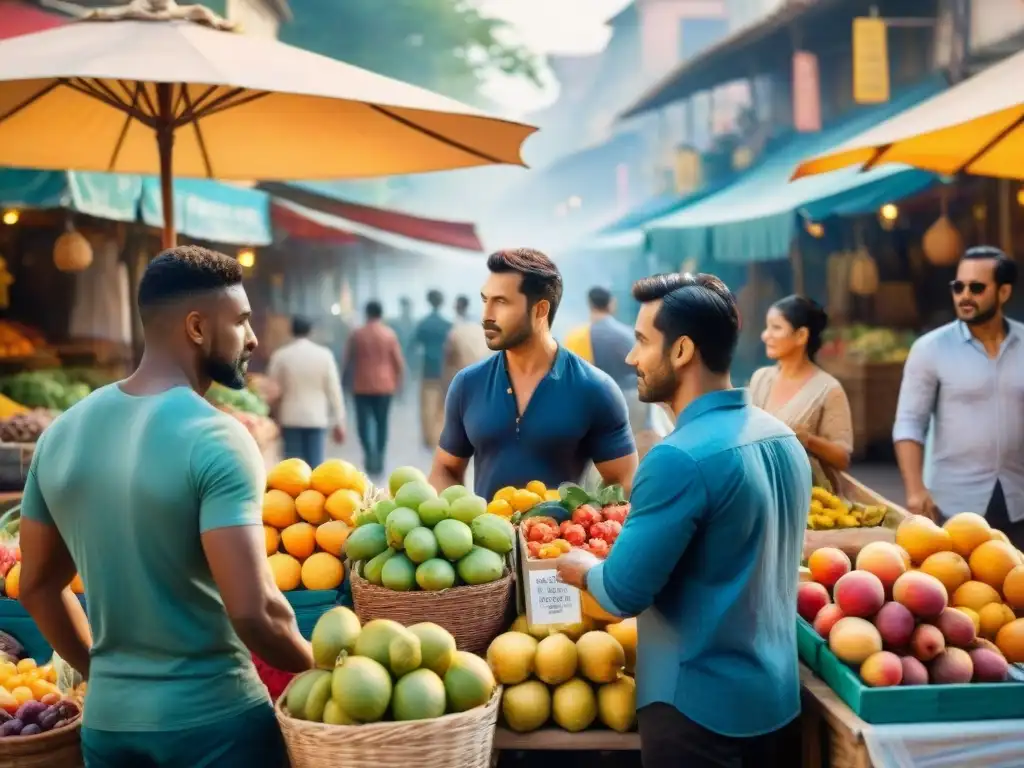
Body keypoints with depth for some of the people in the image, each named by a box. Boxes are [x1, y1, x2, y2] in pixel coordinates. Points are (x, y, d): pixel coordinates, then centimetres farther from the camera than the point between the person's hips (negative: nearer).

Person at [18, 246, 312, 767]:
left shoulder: (61, 434, 3)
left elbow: (38, 588, 11)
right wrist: (319, 667, -7)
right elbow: (253, 611, -24)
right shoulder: (217, 440, -18)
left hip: (107, 722, 6)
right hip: (214, 720, -5)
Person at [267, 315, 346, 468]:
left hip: (290, 419, 0)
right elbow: (334, 390, -2)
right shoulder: (324, 354, -2)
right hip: (317, 418, 0)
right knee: (316, 467, 1)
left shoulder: (280, 355, -3)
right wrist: (339, 422, 3)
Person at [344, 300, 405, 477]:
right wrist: (397, 380, 11)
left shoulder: (357, 334, -3)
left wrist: (351, 378, 18)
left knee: (363, 421, 4)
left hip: (362, 385, -1)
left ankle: (368, 450, -18)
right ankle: (379, 457, 9)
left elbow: (348, 360, 2)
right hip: (384, 385, 1)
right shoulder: (390, 334, -4)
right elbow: (399, 362, -3)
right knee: (381, 423, 9)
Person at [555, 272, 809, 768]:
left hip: (700, 705, -8)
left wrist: (584, 570, 1)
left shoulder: (681, 458, -23)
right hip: (779, 696, 8)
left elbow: (624, 593, -21)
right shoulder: (784, 439, 4)